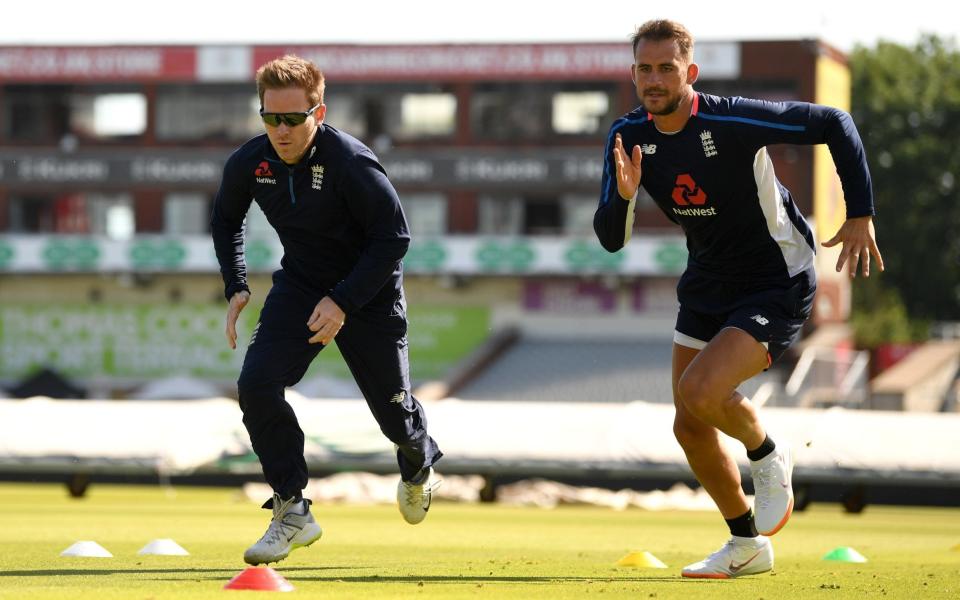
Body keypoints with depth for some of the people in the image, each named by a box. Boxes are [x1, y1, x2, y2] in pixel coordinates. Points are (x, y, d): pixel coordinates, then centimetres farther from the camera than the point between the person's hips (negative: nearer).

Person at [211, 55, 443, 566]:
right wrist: (235, 288, 0)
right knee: (256, 385, -19)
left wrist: (344, 302, -28)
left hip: (368, 293, -4)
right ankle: (291, 510, -9)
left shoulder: (351, 163, -28)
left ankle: (419, 464, 46)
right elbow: (226, 218, 10)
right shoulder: (249, 163, -13)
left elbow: (394, 236, -23)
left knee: (393, 413, 7)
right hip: (299, 287, 4)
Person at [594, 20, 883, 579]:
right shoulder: (629, 137, -7)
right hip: (708, 284, 7)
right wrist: (623, 194, -29)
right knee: (690, 428, 8)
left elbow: (834, 123, -17)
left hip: (777, 285, -7)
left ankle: (768, 456, 6)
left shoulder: (731, 121, -25)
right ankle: (749, 545, 29)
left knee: (699, 392, -26)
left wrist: (861, 214, -19)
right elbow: (610, 238, -6)